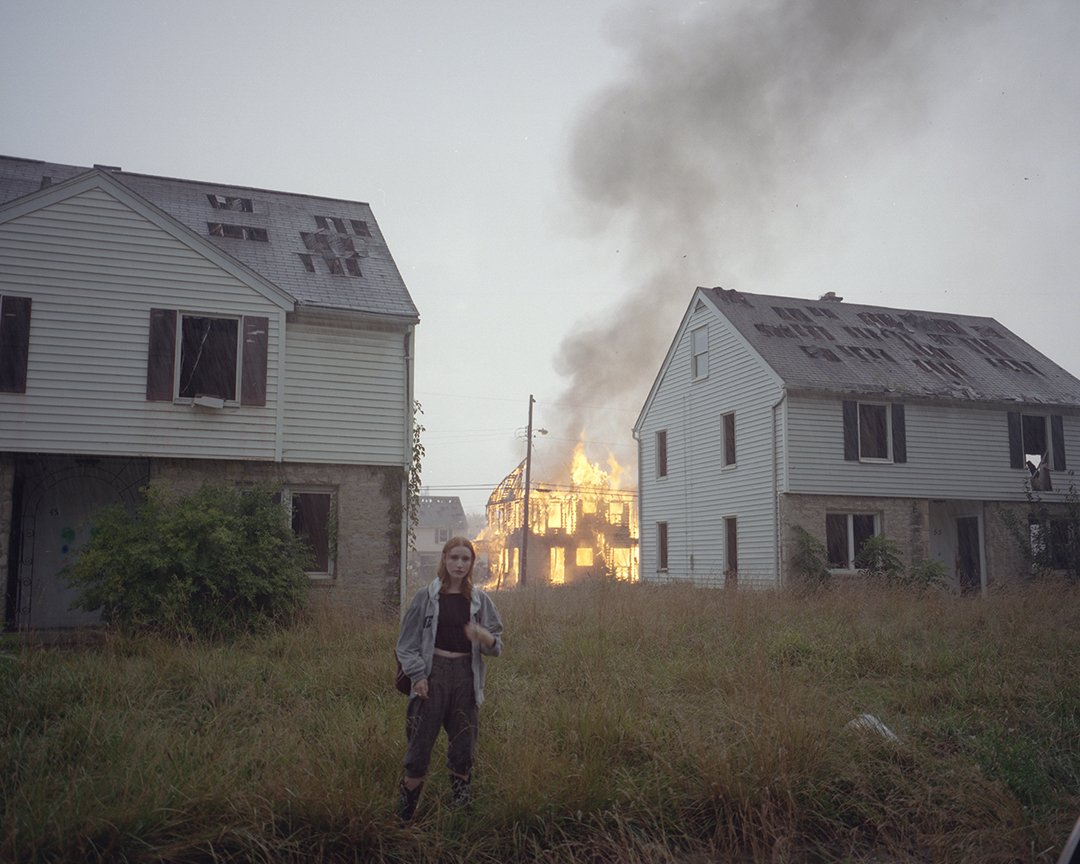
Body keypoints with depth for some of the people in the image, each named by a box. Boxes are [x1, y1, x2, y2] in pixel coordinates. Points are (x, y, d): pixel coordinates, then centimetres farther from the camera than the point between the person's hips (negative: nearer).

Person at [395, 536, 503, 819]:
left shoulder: (479, 600, 6)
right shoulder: (426, 597, 0)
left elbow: (496, 647, 7)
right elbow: (407, 641, 2)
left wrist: (486, 638, -15)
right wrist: (417, 675, -9)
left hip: (466, 678, 3)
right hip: (433, 674, -2)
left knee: (463, 751, 7)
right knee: (420, 746, -4)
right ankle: (402, 816, 8)